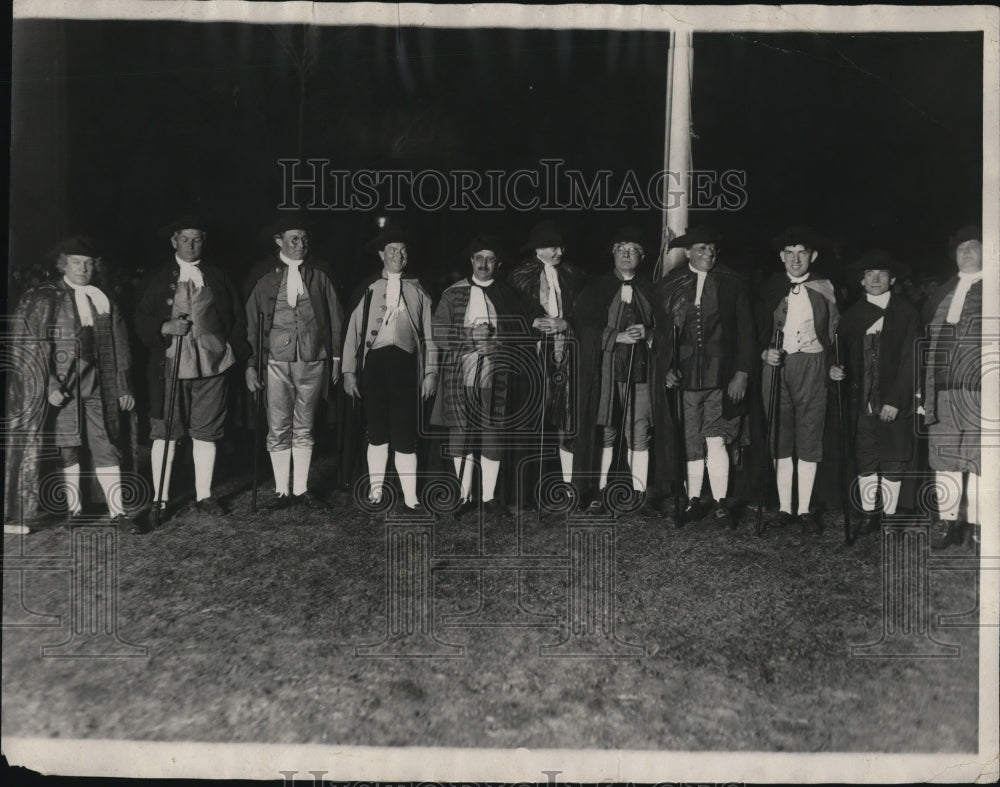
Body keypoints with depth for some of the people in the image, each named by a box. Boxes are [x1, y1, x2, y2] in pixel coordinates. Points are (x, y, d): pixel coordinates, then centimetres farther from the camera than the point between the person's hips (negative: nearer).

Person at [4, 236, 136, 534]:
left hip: (98, 385, 2)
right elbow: (30, 346, -2)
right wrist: (48, 385, -12)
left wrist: (123, 387, 9)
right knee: (67, 446, 4)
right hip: (61, 386, -1)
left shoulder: (104, 300, 11)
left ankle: (117, 511, 0)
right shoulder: (42, 298, 3)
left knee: (106, 446, -1)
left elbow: (119, 347, 12)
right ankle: (73, 507, 17)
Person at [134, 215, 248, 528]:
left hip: (211, 365, 1)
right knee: (164, 433, 0)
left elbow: (237, 318, 11)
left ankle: (204, 496, 16)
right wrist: (165, 328, -13)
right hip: (170, 366, -1)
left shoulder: (218, 277, 11)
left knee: (206, 433, 6)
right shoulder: (157, 279, 8)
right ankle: (160, 500, 8)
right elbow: (141, 321, 6)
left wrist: (235, 352, 0)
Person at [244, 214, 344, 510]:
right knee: (278, 430, 2)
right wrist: (250, 364, -1)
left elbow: (335, 317, 9)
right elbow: (251, 320, 3)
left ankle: (301, 489, 17)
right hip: (276, 360, -1)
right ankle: (282, 490, 13)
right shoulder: (263, 273, 2)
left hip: (313, 360, 1)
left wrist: (336, 357, 6)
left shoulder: (319, 272, 5)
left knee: (304, 429, 8)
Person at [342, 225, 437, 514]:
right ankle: (375, 493, 17)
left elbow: (429, 334, 8)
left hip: (404, 364, -1)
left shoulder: (418, 291, 12)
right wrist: (349, 371, 1)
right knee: (377, 433, 7)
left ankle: (410, 499, 2)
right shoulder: (368, 290, 11)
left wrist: (431, 372, 2)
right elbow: (353, 332, 8)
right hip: (374, 363, 1)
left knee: (405, 435, -3)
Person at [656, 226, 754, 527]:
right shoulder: (668, 286, 7)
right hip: (684, 376, 1)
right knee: (691, 443, 5)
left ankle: (721, 503, 5)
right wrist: (666, 368, -1)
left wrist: (742, 373, -3)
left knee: (716, 440, -7)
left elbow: (745, 331, 4)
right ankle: (694, 502, 16)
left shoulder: (733, 283, 5)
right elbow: (662, 333, 11)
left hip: (721, 376, -1)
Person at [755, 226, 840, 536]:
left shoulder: (825, 289, 6)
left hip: (812, 366, -1)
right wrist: (764, 351, -8)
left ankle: (805, 510, 7)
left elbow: (835, 333, 8)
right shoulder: (770, 288, 7)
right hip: (776, 365, 1)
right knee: (780, 438, 3)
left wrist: (834, 364, -4)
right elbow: (758, 330, 9)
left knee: (809, 438, 0)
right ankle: (784, 508, 11)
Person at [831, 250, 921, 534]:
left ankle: (888, 516, 14)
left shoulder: (906, 312, 0)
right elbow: (845, 355, 12)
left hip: (895, 402, -2)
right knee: (865, 460, 6)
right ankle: (868, 516, 16)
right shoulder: (852, 315, 9)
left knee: (893, 461, 3)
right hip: (862, 401, 2)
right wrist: (838, 370, -11)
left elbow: (910, 359, -5)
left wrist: (895, 399, -13)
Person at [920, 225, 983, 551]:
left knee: (978, 459, -1)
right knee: (944, 459, 6)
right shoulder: (940, 293, 16)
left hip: (978, 391, -3)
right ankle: (946, 521, 12)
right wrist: (923, 389, 11)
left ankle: (975, 524, 7)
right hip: (942, 393, 4)